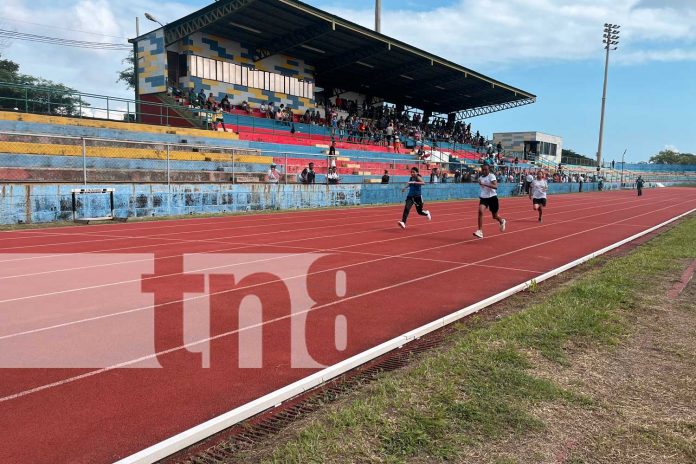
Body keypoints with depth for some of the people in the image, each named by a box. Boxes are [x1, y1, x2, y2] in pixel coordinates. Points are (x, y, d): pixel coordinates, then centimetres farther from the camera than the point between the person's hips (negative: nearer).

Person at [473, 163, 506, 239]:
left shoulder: (491, 176, -13)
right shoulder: (480, 177, 6)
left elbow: (495, 186, -30)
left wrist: (484, 184, -38)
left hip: (492, 197, -4)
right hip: (483, 198, 4)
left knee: (495, 216, 11)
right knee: (480, 211, -23)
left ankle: (502, 221, 50)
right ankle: (480, 231, -23)